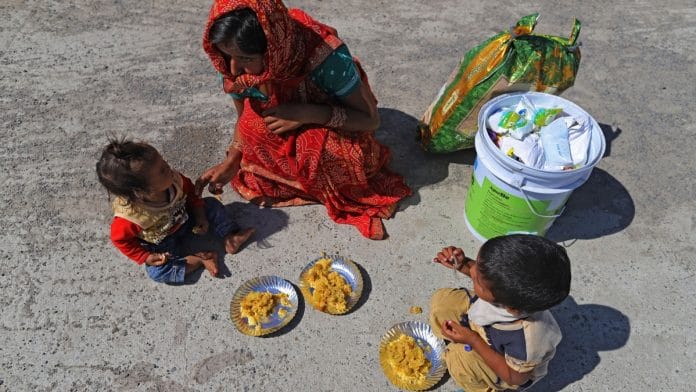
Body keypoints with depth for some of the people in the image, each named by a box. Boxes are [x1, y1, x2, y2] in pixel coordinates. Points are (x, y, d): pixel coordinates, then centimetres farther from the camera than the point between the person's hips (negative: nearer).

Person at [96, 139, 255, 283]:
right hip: (161, 245, -4)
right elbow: (121, 239, -18)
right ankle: (199, 259, -14)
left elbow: (191, 194, -4)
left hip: (186, 221, 4)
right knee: (157, 272, -26)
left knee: (212, 204, -5)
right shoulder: (129, 217, -37)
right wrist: (145, 257, -19)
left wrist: (200, 217, -12)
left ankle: (231, 238, -1)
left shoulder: (174, 180, -26)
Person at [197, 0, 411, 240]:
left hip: (336, 135, -3)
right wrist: (231, 162, -20)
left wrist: (307, 114, -37)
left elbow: (371, 120, -24)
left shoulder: (326, 57, -35)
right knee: (252, 125, -26)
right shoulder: (232, 68, -22)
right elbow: (244, 119, -2)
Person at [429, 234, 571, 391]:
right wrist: (462, 265, -23)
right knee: (442, 300, -2)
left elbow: (516, 378, -23)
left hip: (515, 366, -5)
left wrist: (473, 340, -28)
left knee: (461, 358, -28)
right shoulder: (510, 281, -35)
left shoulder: (527, 340, -46)